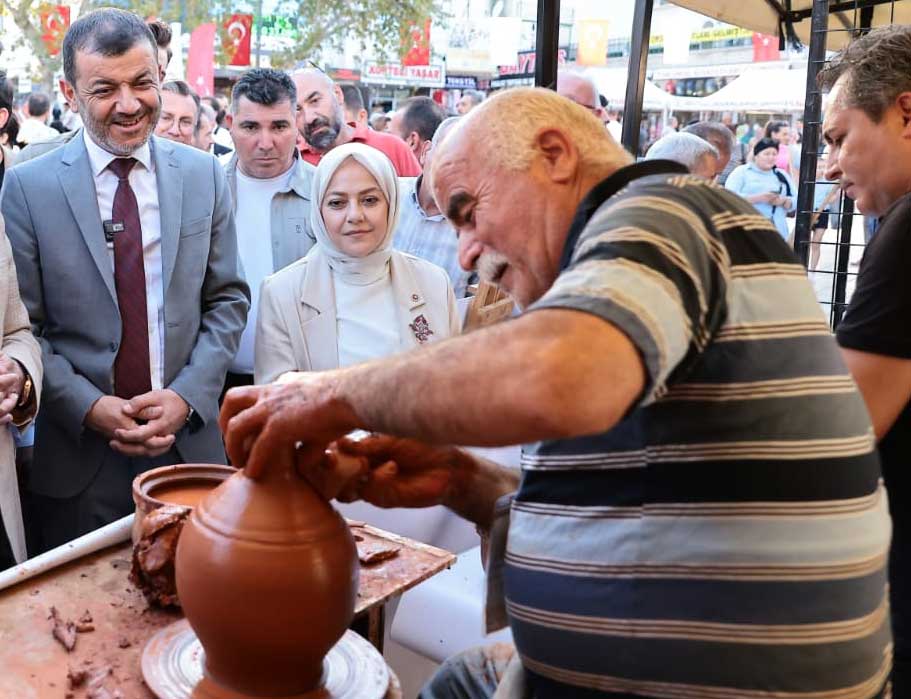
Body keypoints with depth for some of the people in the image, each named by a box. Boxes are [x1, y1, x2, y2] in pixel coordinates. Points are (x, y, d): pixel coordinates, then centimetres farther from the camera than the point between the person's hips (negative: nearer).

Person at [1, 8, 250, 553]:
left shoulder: (204, 174, 2)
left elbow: (228, 299, 3)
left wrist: (187, 394, -9)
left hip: (190, 442, 2)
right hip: (78, 453, -1)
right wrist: (90, 407, -14)